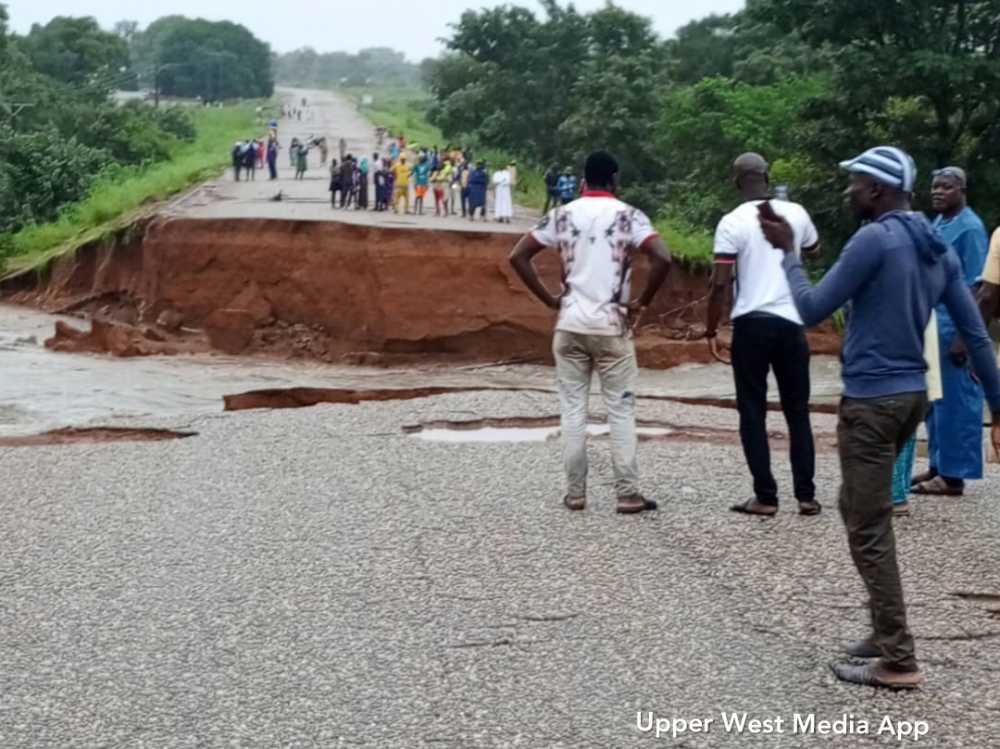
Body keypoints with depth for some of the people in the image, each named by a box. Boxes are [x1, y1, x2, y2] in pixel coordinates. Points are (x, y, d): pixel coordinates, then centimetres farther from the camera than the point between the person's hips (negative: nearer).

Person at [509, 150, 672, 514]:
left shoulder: (562, 215, 5)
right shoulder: (628, 215, -4)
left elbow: (518, 256, 2)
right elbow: (662, 259, -17)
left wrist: (549, 300, 5)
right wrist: (642, 303, -5)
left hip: (570, 323, 2)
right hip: (612, 325, -2)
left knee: (572, 408, 8)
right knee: (620, 409, 5)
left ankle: (575, 492, 10)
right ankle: (627, 494, 5)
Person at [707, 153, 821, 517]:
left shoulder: (732, 222, -7)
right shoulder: (795, 213, 5)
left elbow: (720, 283, -11)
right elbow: (814, 248, 27)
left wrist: (711, 329, -2)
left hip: (751, 323, -3)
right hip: (790, 321, 3)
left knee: (753, 411, 5)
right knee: (797, 411, 12)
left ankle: (765, 497, 3)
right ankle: (806, 495, 11)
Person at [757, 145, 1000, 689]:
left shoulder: (874, 240, -15)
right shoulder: (938, 249, 10)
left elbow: (811, 311, -12)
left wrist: (787, 251, 1)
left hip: (871, 401, -9)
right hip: (911, 396, 9)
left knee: (869, 531, -4)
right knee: (861, 510, 23)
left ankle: (898, 662, -3)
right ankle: (886, 632, 28)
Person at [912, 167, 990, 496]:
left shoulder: (970, 228, -12)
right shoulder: (937, 224, 13)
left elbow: (974, 287, -15)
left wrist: (962, 336, -19)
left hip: (954, 328, -9)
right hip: (932, 325, 9)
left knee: (955, 401, -3)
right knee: (934, 400, 13)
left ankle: (953, 475, 2)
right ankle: (939, 465, 22)